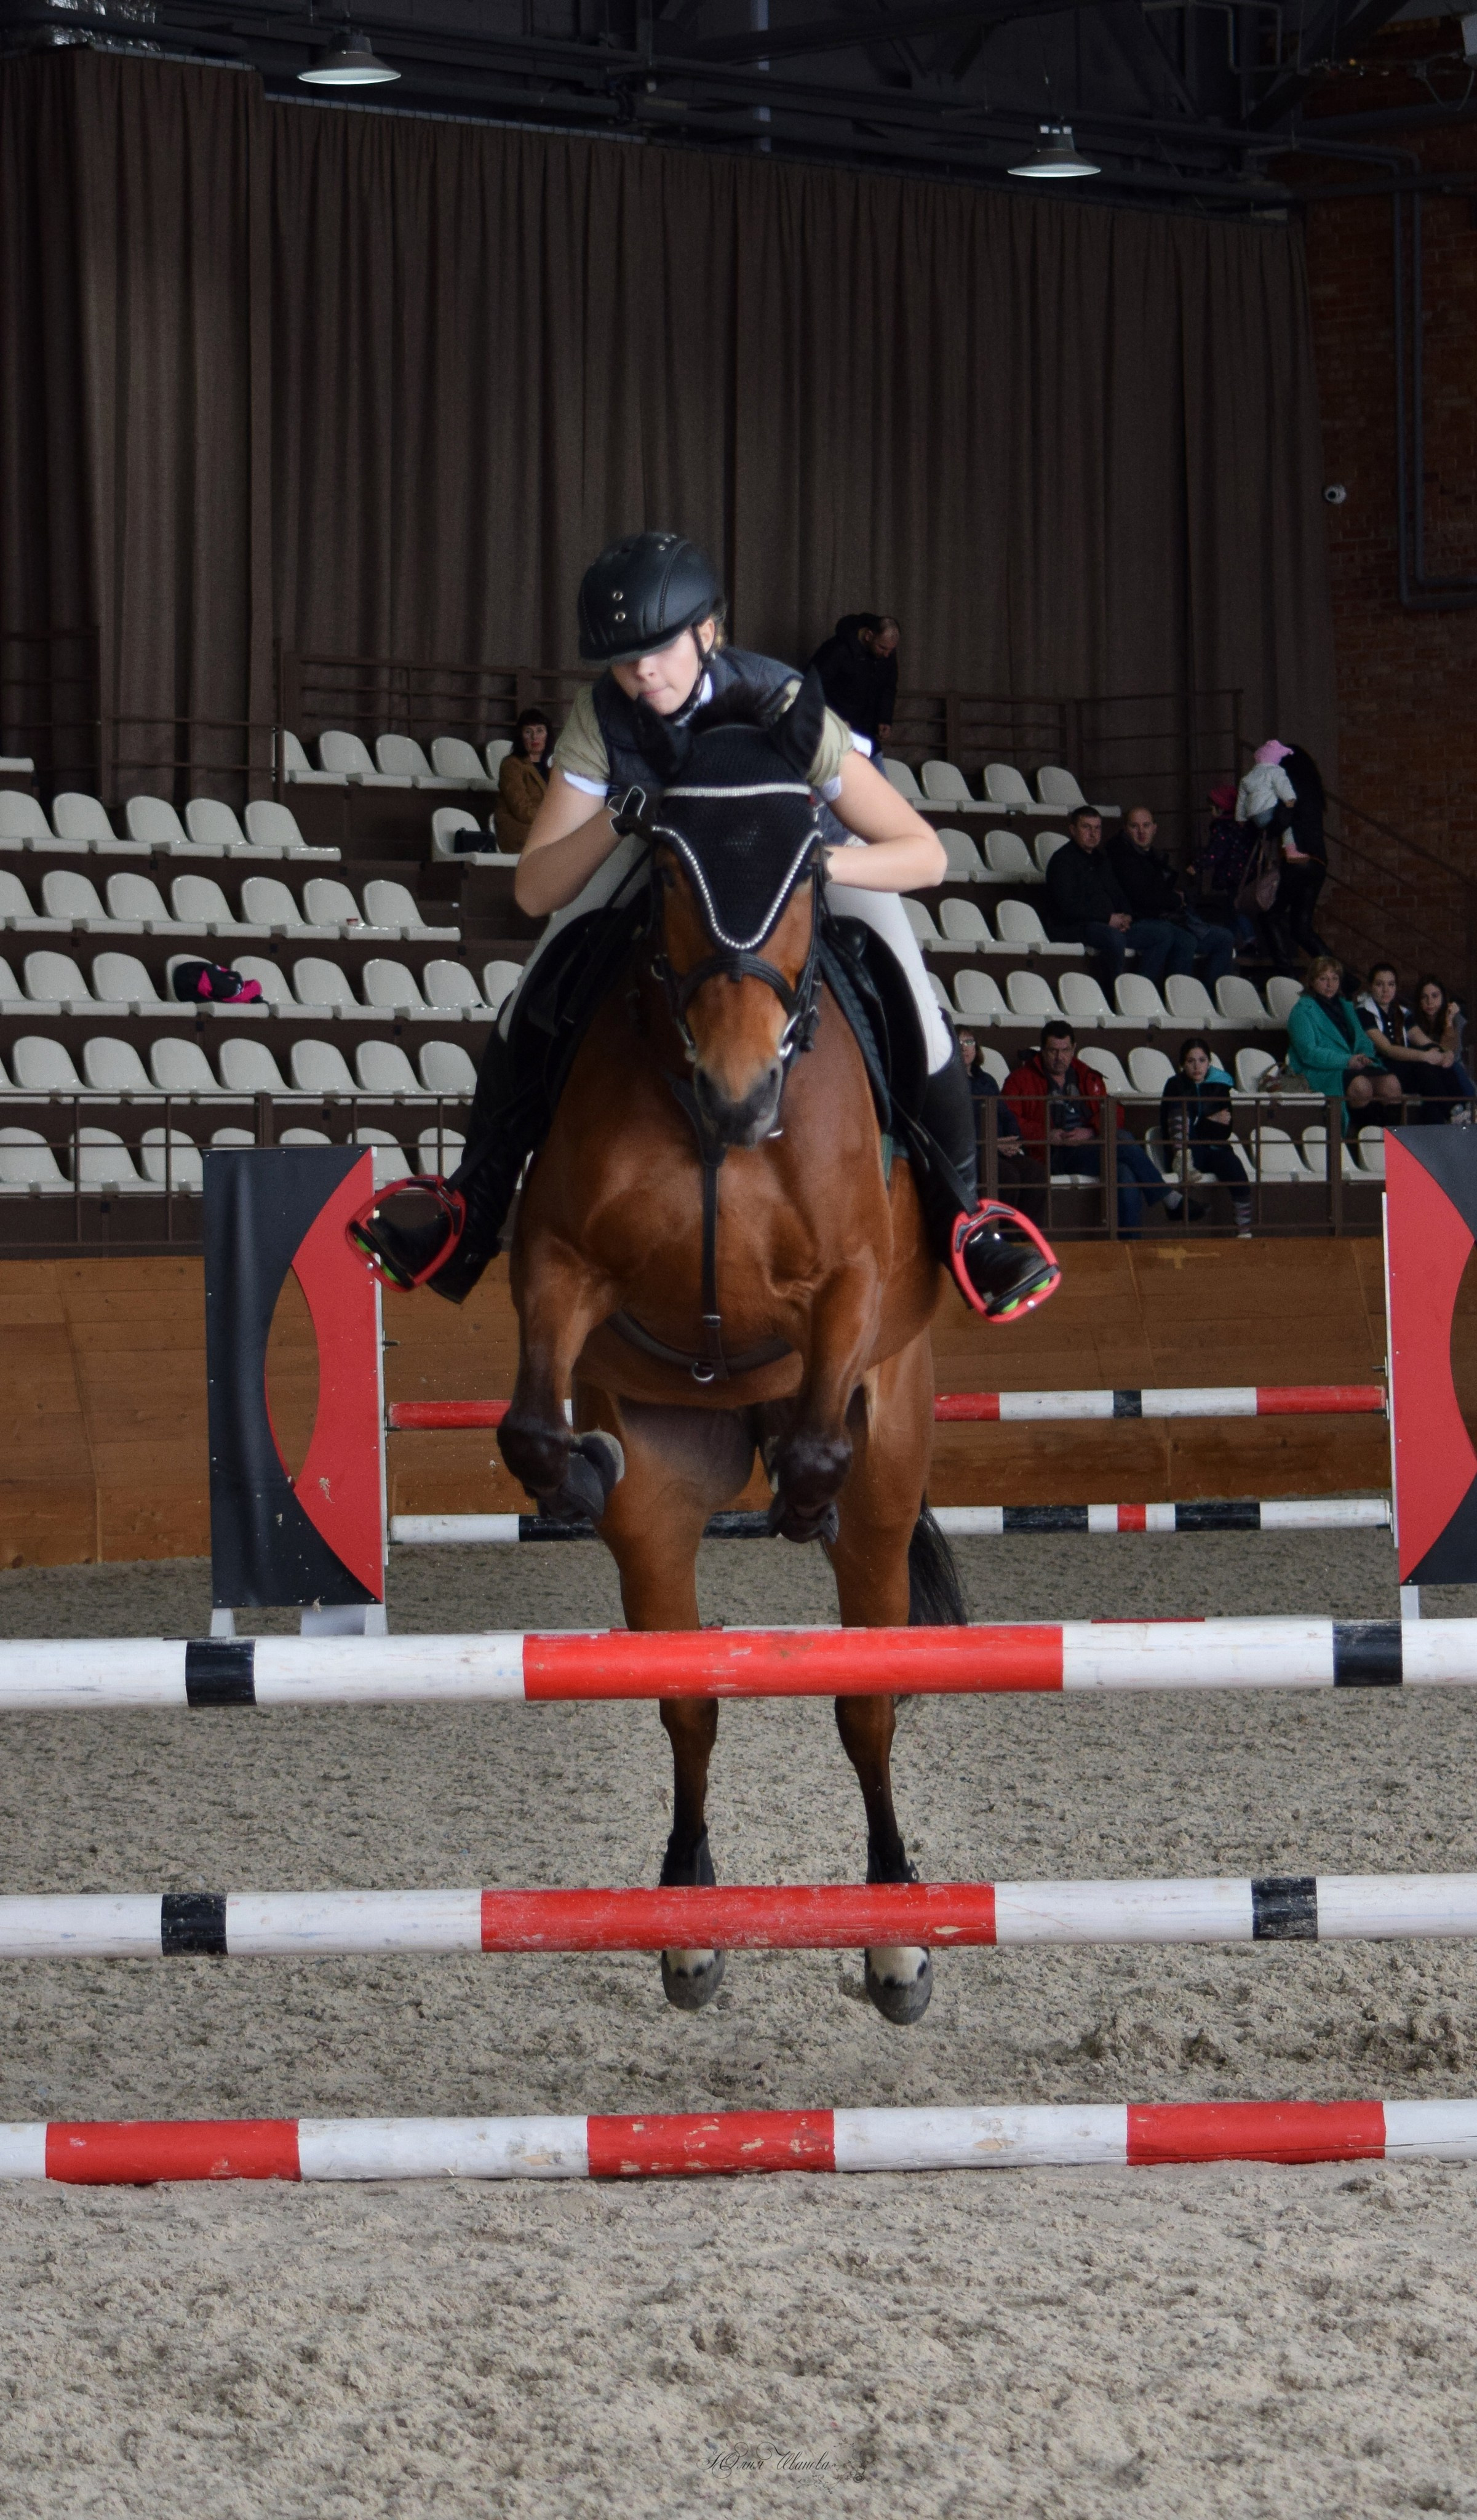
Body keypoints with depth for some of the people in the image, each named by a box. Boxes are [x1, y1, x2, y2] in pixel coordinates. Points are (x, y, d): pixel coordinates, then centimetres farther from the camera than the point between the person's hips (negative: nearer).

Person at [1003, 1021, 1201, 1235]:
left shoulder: (1087, 1078, 23)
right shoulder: (1021, 1079, 10)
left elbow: (1112, 1114, 13)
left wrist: (1091, 1131, -8)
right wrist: (1047, 1136, -16)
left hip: (1090, 1143, 4)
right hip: (1055, 1156, -4)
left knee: (1126, 1175, -31)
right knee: (1122, 1141, -27)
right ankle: (1171, 1199, -22)